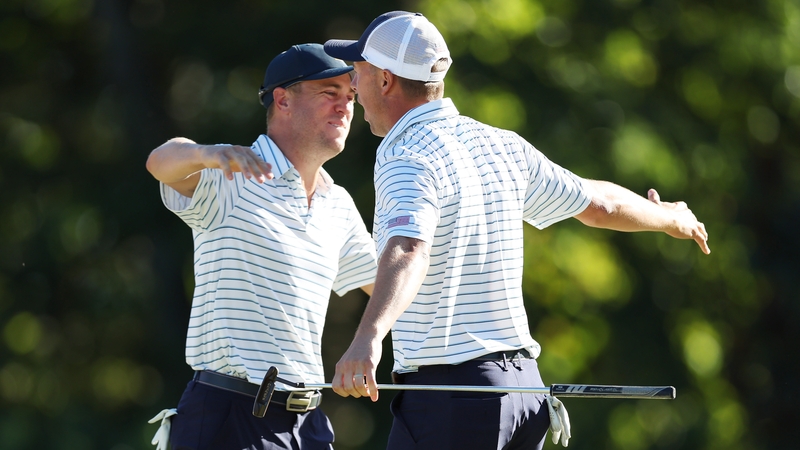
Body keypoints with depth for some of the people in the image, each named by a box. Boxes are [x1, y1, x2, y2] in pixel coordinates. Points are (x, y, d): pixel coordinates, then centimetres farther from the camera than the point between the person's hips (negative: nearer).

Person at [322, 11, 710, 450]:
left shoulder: (407, 160, -13)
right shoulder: (502, 146, 11)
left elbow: (409, 254, -33)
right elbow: (600, 204, 23)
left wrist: (368, 338, -50)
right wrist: (668, 217, 44)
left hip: (448, 394, -8)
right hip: (523, 384, 8)